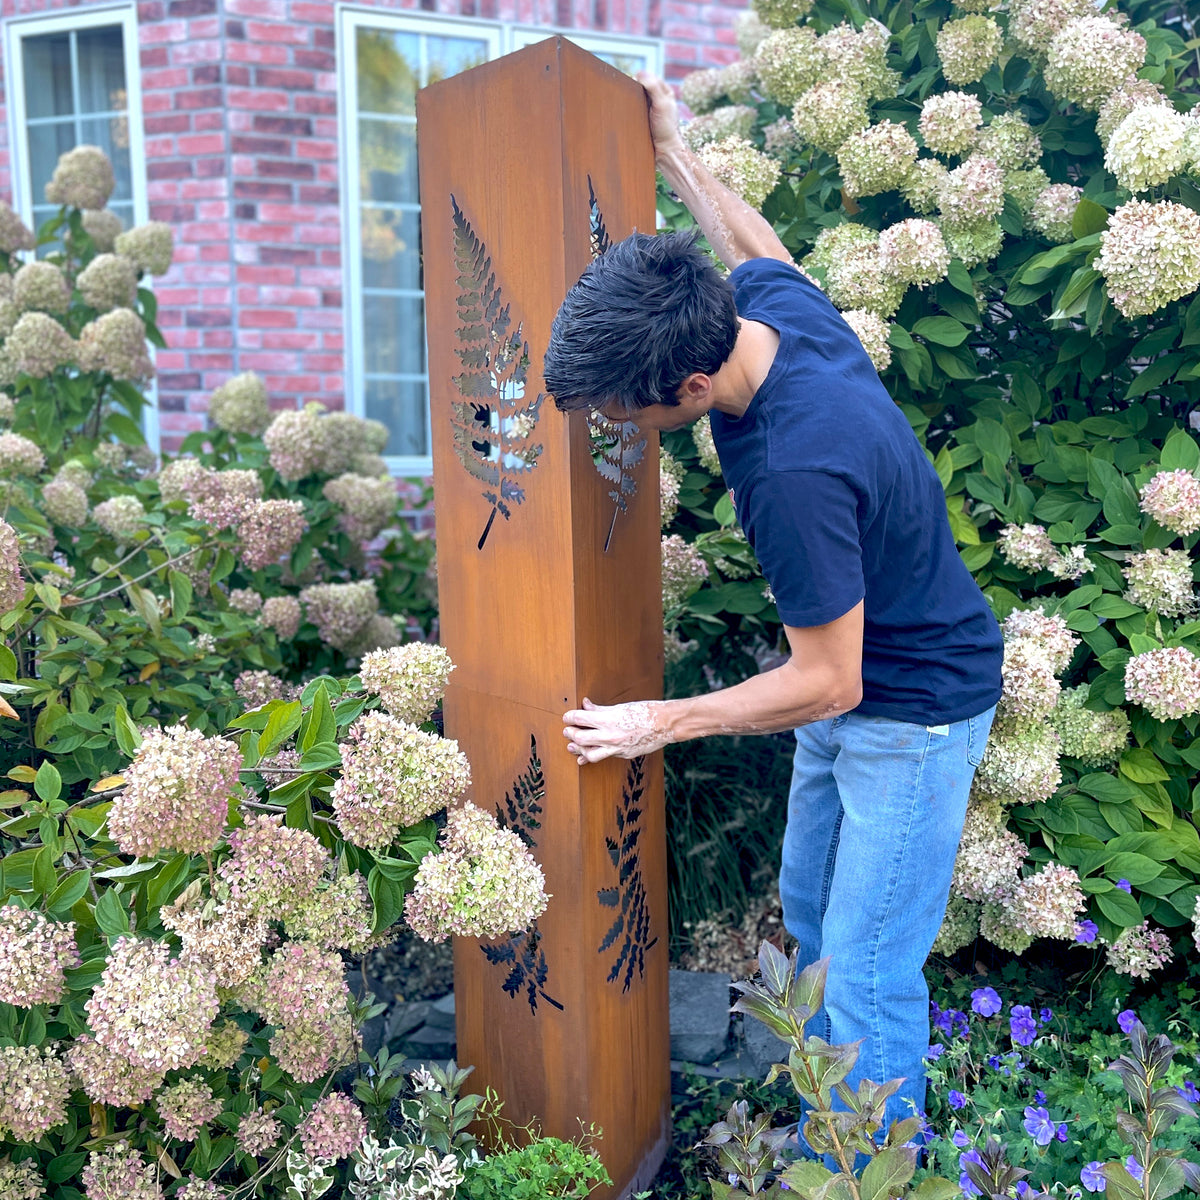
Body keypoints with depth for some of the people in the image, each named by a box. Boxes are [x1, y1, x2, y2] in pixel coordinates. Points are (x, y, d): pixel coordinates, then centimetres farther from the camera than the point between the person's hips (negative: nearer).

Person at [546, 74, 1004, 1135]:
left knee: (869, 969, -1)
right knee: (809, 910, 21)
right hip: (858, 675, 9)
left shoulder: (795, 471, -38)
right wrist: (674, 155, 21)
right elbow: (758, 248, 16)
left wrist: (661, 724, -17)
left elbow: (826, 682, -27)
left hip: (916, 707, -9)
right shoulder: (773, 301, -13)